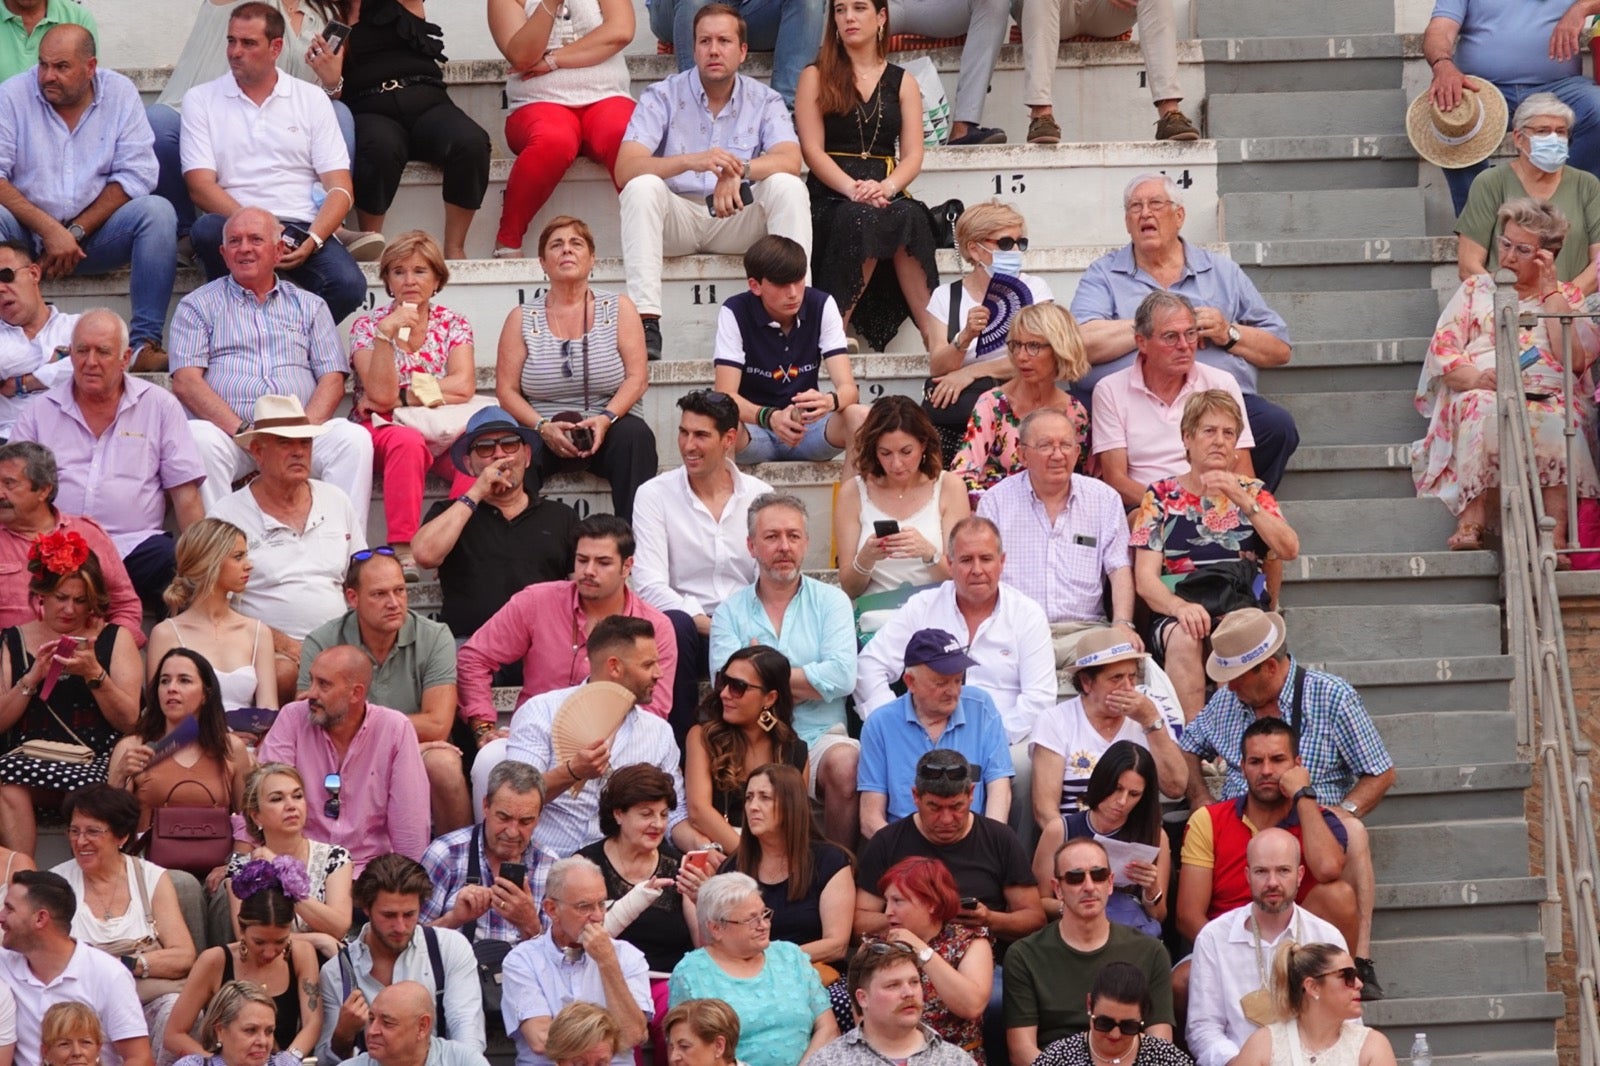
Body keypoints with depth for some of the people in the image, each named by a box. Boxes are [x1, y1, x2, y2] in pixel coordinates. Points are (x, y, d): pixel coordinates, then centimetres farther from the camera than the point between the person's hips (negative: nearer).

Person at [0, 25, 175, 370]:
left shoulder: (119, 93, 0)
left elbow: (136, 175, -6)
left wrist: (76, 232, -14)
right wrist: (50, 230, -23)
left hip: (96, 232, 1)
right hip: (28, 235, -1)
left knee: (158, 212, -24)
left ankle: (145, 343, -28)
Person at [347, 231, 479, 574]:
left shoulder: (453, 324, 11)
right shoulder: (367, 325, 5)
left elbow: (464, 386, -7)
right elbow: (381, 394, -11)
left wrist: (399, 396, -10)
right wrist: (386, 335, -21)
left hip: (443, 432, 2)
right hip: (383, 430, -2)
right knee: (409, 442, -39)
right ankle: (402, 553, -43)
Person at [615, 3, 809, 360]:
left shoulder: (763, 101, 3)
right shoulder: (663, 97, -3)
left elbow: (790, 160, -16)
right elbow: (625, 169, -18)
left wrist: (739, 169, -37)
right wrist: (691, 161, -35)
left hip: (737, 222, 1)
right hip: (677, 217, -1)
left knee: (788, 187, -24)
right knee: (643, 187, -32)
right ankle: (645, 322, -40)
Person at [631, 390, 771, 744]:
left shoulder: (761, 496, 8)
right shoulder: (654, 495, 1)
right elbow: (649, 585, -9)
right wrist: (706, 623, -23)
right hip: (689, 626, -1)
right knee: (674, 624, -36)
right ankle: (679, 750, -22)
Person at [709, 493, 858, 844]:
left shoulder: (830, 601, 12)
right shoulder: (731, 612, 12)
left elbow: (842, 676, -5)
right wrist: (805, 684, -4)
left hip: (820, 737, 0)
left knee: (845, 763, -34)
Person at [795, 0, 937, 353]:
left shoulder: (903, 83, 17)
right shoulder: (816, 77, 11)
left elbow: (912, 155, 7)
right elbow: (812, 149, 0)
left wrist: (886, 187, -15)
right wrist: (852, 189, -17)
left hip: (885, 196, 2)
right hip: (830, 199, -2)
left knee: (911, 217, -34)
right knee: (860, 218, -37)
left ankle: (932, 333, -38)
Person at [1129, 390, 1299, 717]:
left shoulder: (1251, 491, 18)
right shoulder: (1162, 495, 13)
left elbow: (1289, 550, 0)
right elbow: (1145, 579, 2)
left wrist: (1243, 500, -11)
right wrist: (1179, 607, -20)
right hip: (1178, 615, 0)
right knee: (1184, 638, -36)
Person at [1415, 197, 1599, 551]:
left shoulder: (1568, 296, 21)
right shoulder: (1476, 289, 24)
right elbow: (1441, 350, 10)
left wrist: (1550, 290, 3)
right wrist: (1476, 377, -12)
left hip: (1549, 398, -1)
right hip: (1480, 393, 1)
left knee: (1554, 422, -38)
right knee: (1484, 410, -37)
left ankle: (1556, 535, -47)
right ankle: (1470, 522, -46)